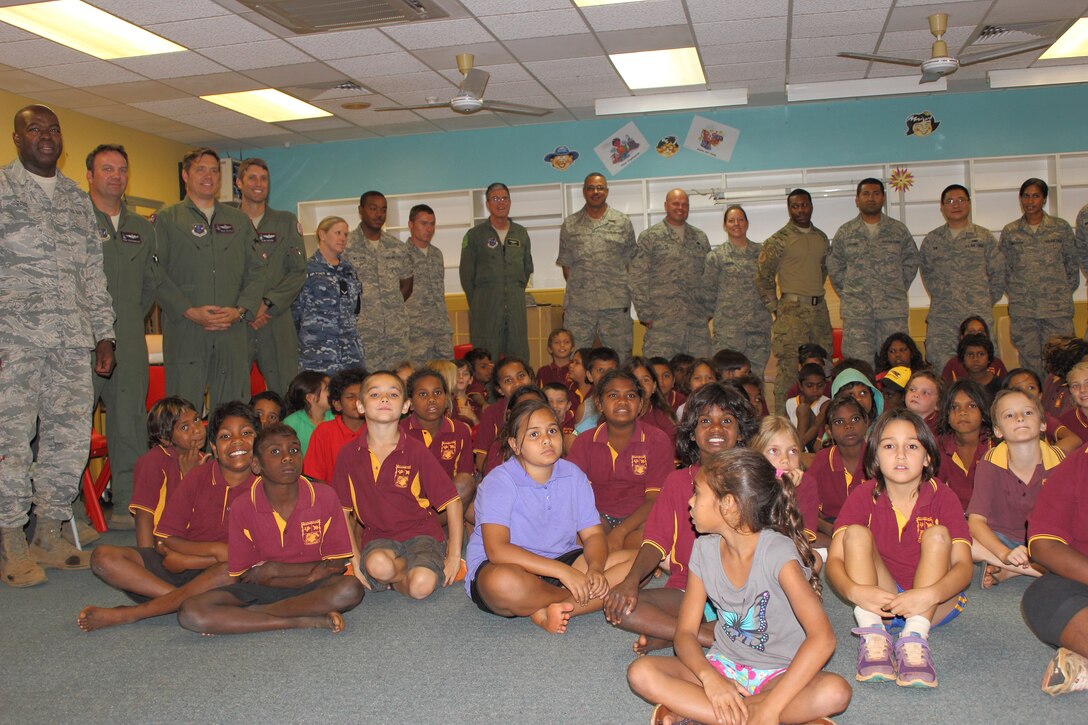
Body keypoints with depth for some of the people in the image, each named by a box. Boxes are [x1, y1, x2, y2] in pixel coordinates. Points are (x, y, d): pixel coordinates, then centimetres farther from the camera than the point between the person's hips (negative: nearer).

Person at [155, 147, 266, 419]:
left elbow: (256, 271, 11)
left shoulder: (239, 221, 19)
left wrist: (240, 310, -5)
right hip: (185, 333, -2)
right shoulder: (166, 219, 8)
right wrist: (189, 311, -12)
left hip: (232, 333, 3)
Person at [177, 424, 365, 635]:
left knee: (351, 589, -33)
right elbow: (243, 579, -5)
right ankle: (306, 621, -26)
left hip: (313, 588, 0)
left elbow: (336, 565, -3)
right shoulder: (242, 506, -6)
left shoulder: (324, 497, -6)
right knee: (189, 613, -24)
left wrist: (275, 570, -10)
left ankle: (238, 617, -22)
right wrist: (308, 576, -16)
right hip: (261, 591, 1)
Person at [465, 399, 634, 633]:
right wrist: (563, 572, -31)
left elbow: (593, 534, 1)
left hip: (563, 561, 6)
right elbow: (497, 550, -26)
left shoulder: (573, 475, 1)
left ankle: (547, 610, -24)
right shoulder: (499, 482, -15)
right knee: (504, 582, -42)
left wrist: (595, 568, -23)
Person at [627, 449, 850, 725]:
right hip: (723, 666, 4)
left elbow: (823, 637, -29)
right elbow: (685, 632, -4)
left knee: (835, 692, -35)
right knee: (641, 672, -22)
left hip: (779, 674, -3)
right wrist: (709, 677, -26)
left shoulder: (777, 551, -19)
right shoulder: (705, 549, -4)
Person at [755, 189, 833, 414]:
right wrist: (775, 308, -6)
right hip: (792, 310, -6)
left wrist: (815, 293, 17)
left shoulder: (821, 238, 14)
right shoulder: (779, 240, -5)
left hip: (819, 309, 6)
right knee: (788, 369, -9)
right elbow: (763, 277, -5)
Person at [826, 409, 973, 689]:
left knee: (938, 534, -23)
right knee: (856, 533, -20)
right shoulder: (864, 496, -6)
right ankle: (873, 636, -34)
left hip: (934, 605, -1)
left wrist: (929, 595, -41)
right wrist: (855, 591, -38)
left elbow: (963, 565, -19)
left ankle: (914, 640, -36)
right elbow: (834, 560, -15)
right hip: (878, 600, 1)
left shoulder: (942, 496, -9)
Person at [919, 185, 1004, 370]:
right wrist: (941, 298, 11)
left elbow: (998, 275, 9)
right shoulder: (931, 240, 11)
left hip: (978, 316, -1)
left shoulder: (984, 237, 7)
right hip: (941, 319, 1)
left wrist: (984, 302, 6)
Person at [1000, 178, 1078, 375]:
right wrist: (1015, 294, 4)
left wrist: (1065, 292, 5)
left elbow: (1072, 264, 10)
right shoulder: (1009, 231, 6)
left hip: (1057, 307, -1)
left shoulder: (1061, 227, 5)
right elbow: (1004, 269, 10)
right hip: (1022, 309, 1)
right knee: (1029, 362, 3)